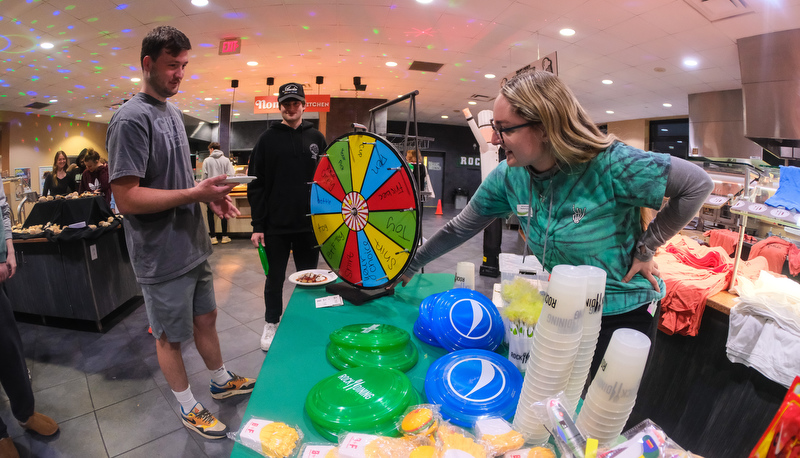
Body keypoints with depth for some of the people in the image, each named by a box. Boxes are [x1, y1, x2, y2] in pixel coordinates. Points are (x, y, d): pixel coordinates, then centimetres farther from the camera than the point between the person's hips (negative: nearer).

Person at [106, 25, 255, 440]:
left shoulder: (173, 113, 11)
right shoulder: (131, 118, -16)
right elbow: (126, 198, -21)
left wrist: (211, 195, 1)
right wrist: (195, 193, -24)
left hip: (193, 246, 8)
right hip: (163, 256, -8)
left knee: (205, 317, 21)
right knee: (171, 336, 11)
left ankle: (222, 381, 42)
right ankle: (189, 408, 31)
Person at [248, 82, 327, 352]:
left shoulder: (317, 139, 6)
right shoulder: (268, 139, 1)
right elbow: (256, 184, -2)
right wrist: (257, 225, -7)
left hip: (310, 225, 2)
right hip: (276, 226, -1)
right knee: (275, 278, 12)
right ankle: (271, 324, 32)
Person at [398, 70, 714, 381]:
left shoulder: (610, 165, -28)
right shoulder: (508, 177, -12)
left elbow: (698, 184, -16)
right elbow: (460, 228, -3)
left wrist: (646, 248, -16)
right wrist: (412, 265, 0)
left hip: (625, 314, -4)